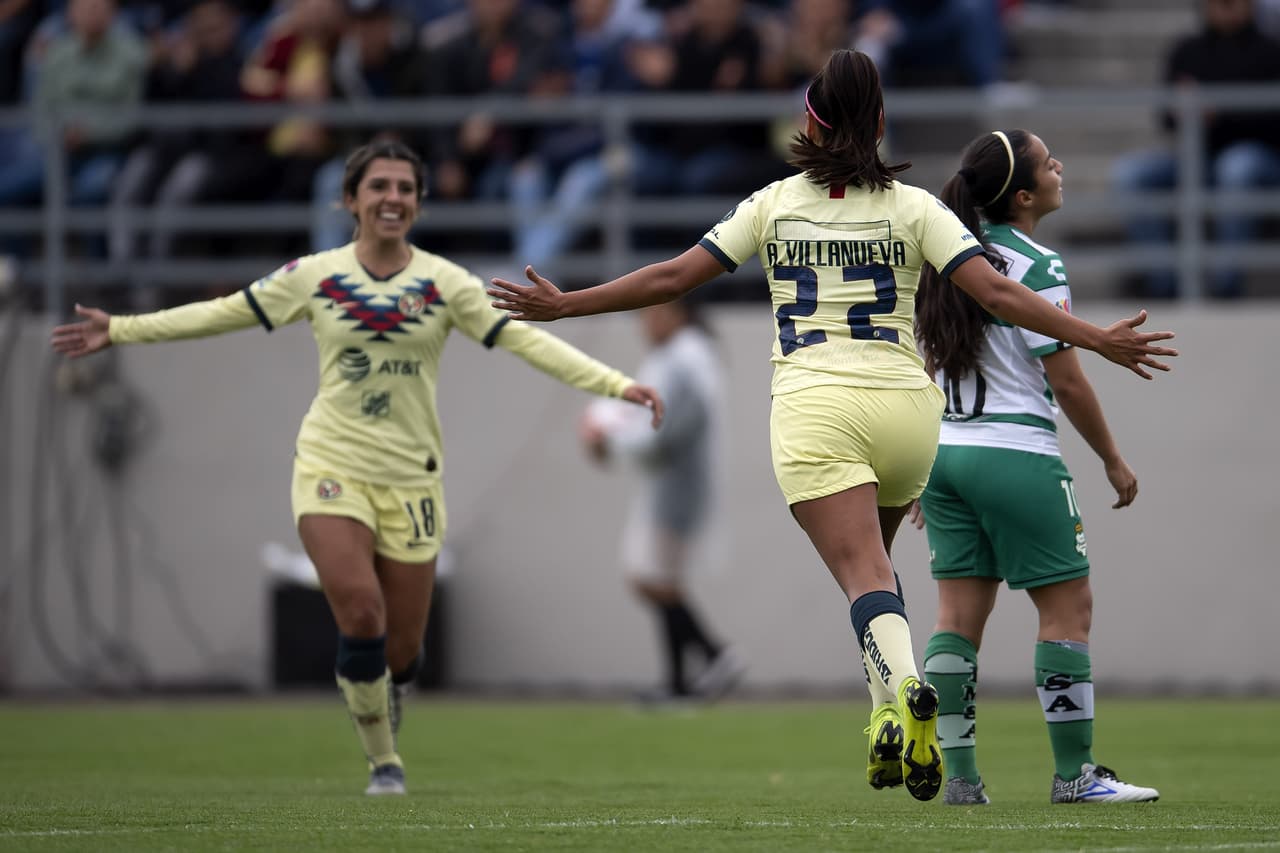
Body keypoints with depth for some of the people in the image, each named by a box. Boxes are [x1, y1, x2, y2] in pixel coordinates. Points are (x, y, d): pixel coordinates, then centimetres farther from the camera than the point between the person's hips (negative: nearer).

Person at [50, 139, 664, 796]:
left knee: (401, 649, 0)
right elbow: (221, 313, 9)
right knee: (360, 613, -20)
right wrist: (120, 330, 8)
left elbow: (525, 340, -5)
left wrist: (615, 384, -14)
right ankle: (382, 761, -1)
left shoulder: (445, 284, -1)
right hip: (331, 467, -1)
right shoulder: (314, 277, 1)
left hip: (410, 479, 1)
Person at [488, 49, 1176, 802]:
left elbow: (672, 278, 6)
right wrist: (1097, 340, -1)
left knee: (865, 572, -11)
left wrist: (563, 306, 16)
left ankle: (903, 690, -37)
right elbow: (996, 293, -5)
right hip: (903, 402, 2)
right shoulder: (913, 208, 5)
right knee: (873, 558, 23)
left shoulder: (774, 206, 6)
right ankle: (892, 713, 9)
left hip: (814, 403, -2)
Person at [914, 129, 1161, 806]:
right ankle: (1074, 773, 1)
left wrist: (921, 469, 23)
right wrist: (1113, 460, 0)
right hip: (1015, 455, -8)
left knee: (959, 615, 6)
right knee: (1068, 606, 1)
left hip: (946, 448, 8)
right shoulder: (1033, 268, -13)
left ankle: (959, 775, 3)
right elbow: (1067, 380, -12)